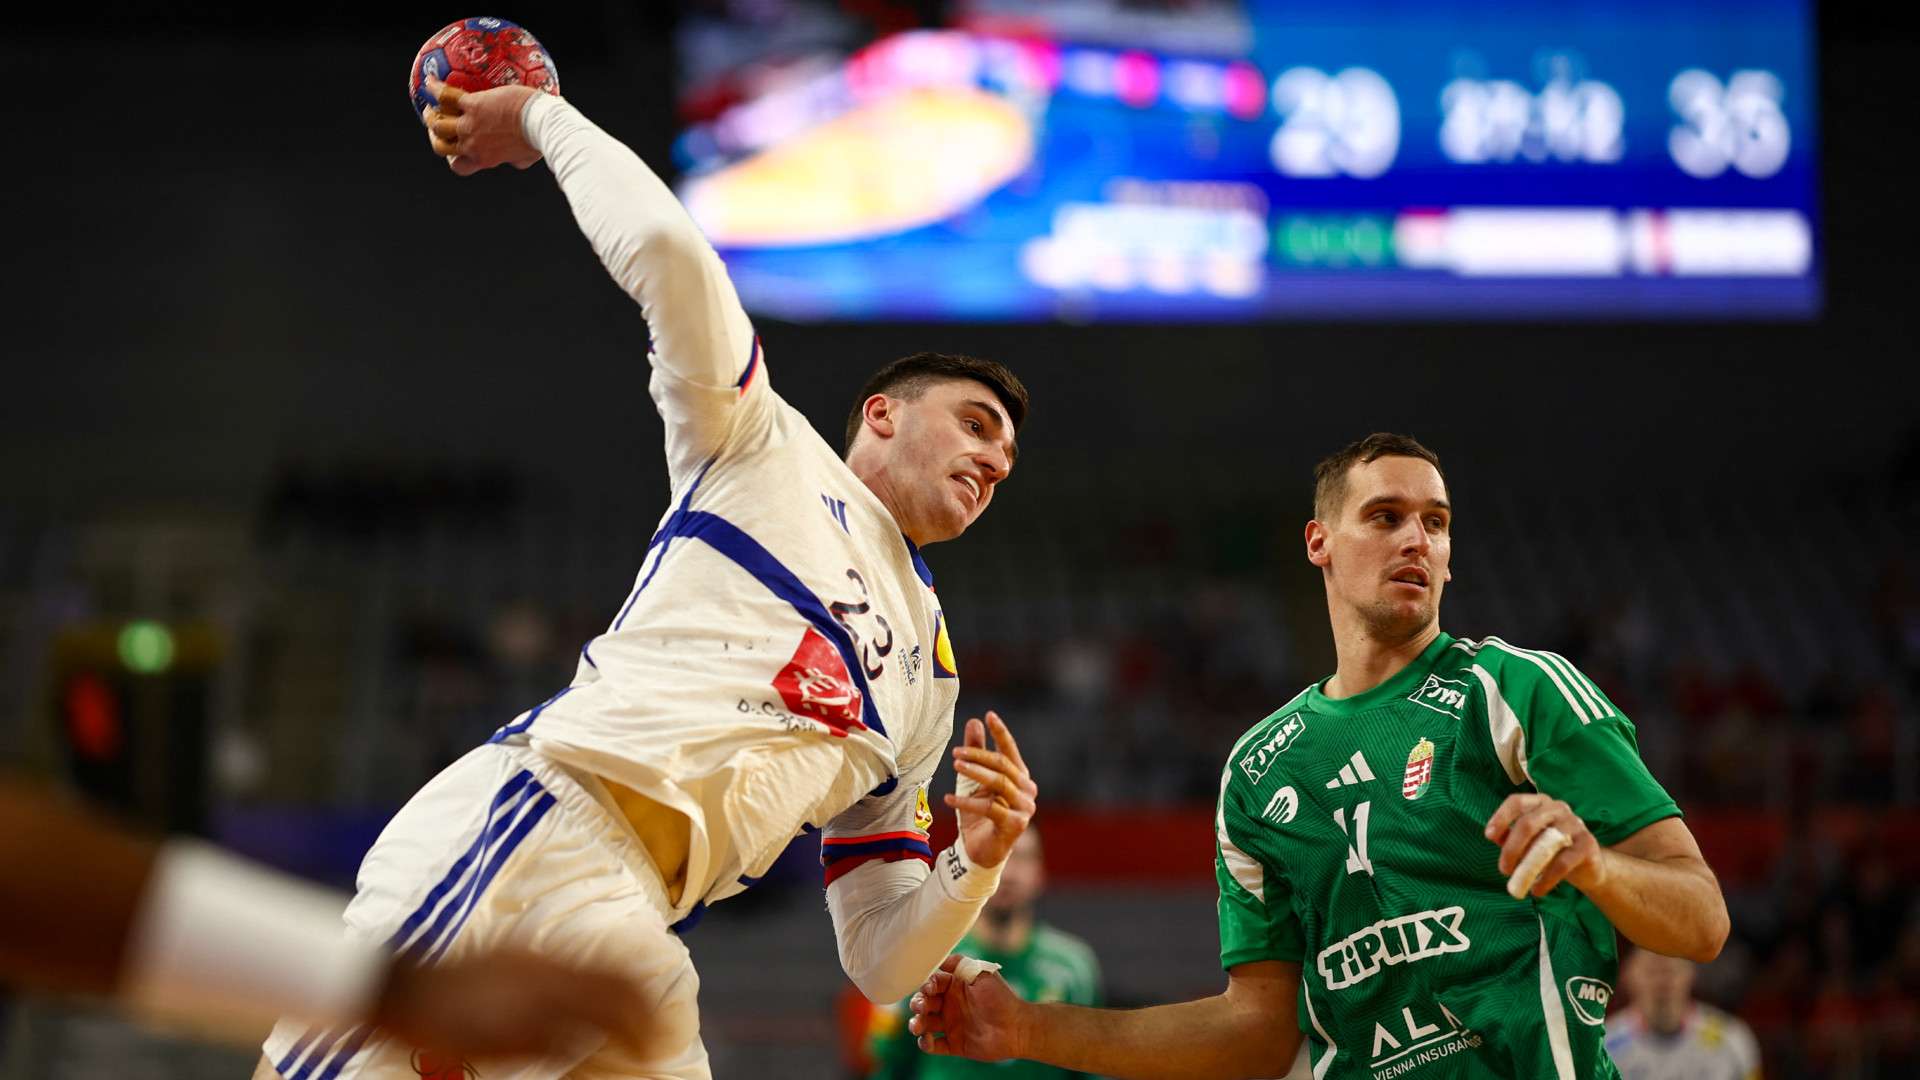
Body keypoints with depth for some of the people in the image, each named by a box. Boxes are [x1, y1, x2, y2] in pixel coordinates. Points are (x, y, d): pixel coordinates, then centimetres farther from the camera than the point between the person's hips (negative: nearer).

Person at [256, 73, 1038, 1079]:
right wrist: (542, 119, 14)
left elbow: (880, 965, 31)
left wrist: (974, 863, 12)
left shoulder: (925, 694, 34)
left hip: (629, 925, 6)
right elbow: (668, 252, 1)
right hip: (549, 813, -6)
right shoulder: (769, 450, 19)